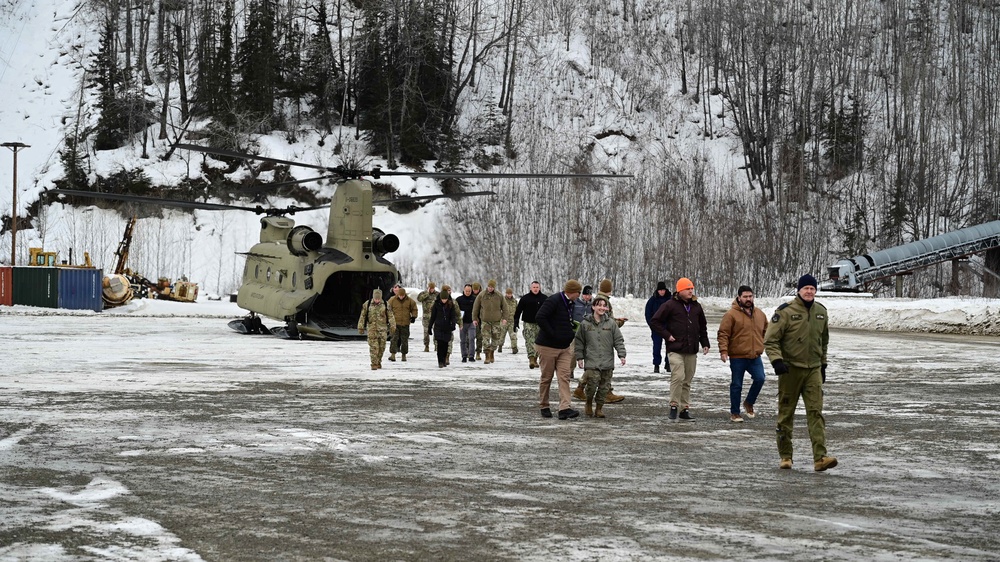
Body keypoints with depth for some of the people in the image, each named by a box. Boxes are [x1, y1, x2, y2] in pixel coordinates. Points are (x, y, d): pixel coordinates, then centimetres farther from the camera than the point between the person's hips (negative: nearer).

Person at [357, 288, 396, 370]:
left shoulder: (385, 305, 3)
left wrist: (392, 327, 1)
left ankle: (378, 362, 23)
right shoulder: (367, 304, 2)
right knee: (373, 347, -9)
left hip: (382, 329, 1)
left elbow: (390, 317, 5)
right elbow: (362, 317, 7)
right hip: (371, 329, -1)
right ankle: (374, 364, -8)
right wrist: (361, 327, 6)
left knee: (381, 347, 5)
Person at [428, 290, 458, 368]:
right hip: (438, 327, -1)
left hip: (447, 327, 1)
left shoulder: (450, 305, 0)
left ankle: (444, 360, 20)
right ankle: (440, 362, -10)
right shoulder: (437, 304, 0)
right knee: (440, 344, -10)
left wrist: (453, 324, -18)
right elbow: (433, 316, 6)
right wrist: (430, 327, 9)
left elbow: (453, 315, 0)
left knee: (445, 344, 6)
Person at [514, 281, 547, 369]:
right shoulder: (525, 298, 1)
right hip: (529, 323, -2)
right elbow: (518, 311, 3)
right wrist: (516, 323, -3)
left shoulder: (544, 298, 8)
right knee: (529, 341, -13)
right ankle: (531, 359, -20)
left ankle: (535, 359, 18)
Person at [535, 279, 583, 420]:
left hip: (564, 348, 8)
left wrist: (572, 334, 9)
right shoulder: (553, 301, -17)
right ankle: (544, 407, 18)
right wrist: (552, 334, -23)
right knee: (546, 378, 4)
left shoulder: (569, 304, 12)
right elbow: (539, 318, -27)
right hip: (547, 346, -8)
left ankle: (564, 408, -12)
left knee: (564, 377, -5)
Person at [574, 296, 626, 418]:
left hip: (607, 362, 2)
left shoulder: (611, 323, 4)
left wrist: (621, 355, -2)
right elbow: (579, 342, 9)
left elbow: (618, 340, 7)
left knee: (605, 386, 4)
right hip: (591, 362, -2)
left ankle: (599, 408, 17)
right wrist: (579, 357, 6)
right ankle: (589, 404, 11)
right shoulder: (585, 323, 2)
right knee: (592, 383, -14)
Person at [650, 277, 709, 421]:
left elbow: (703, 326, 25)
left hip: (692, 350, 6)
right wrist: (667, 335, -8)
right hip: (675, 349, -5)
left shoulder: (696, 306, 13)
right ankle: (674, 406, -6)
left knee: (687, 381, 8)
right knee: (678, 377, -17)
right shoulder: (670, 305, -5)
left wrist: (704, 343, 18)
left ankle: (685, 409, 14)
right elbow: (656, 321, -3)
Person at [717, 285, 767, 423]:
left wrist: (763, 345, 18)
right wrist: (724, 351, -18)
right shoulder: (731, 314, -7)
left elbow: (766, 331, 24)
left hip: (755, 356, 4)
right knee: (736, 385, 3)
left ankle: (749, 403, 14)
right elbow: (723, 334, -10)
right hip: (737, 357, -4)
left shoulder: (759, 314, 10)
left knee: (760, 378, -11)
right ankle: (734, 413, 15)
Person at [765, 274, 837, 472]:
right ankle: (785, 456, 17)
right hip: (790, 369, -3)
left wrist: (823, 364, 22)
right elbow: (770, 340, -9)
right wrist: (776, 360, -23)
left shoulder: (821, 312, 9)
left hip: (813, 370, 3)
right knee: (786, 413, 5)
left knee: (816, 412, -7)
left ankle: (820, 458, -13)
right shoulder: (786, 311, -9)